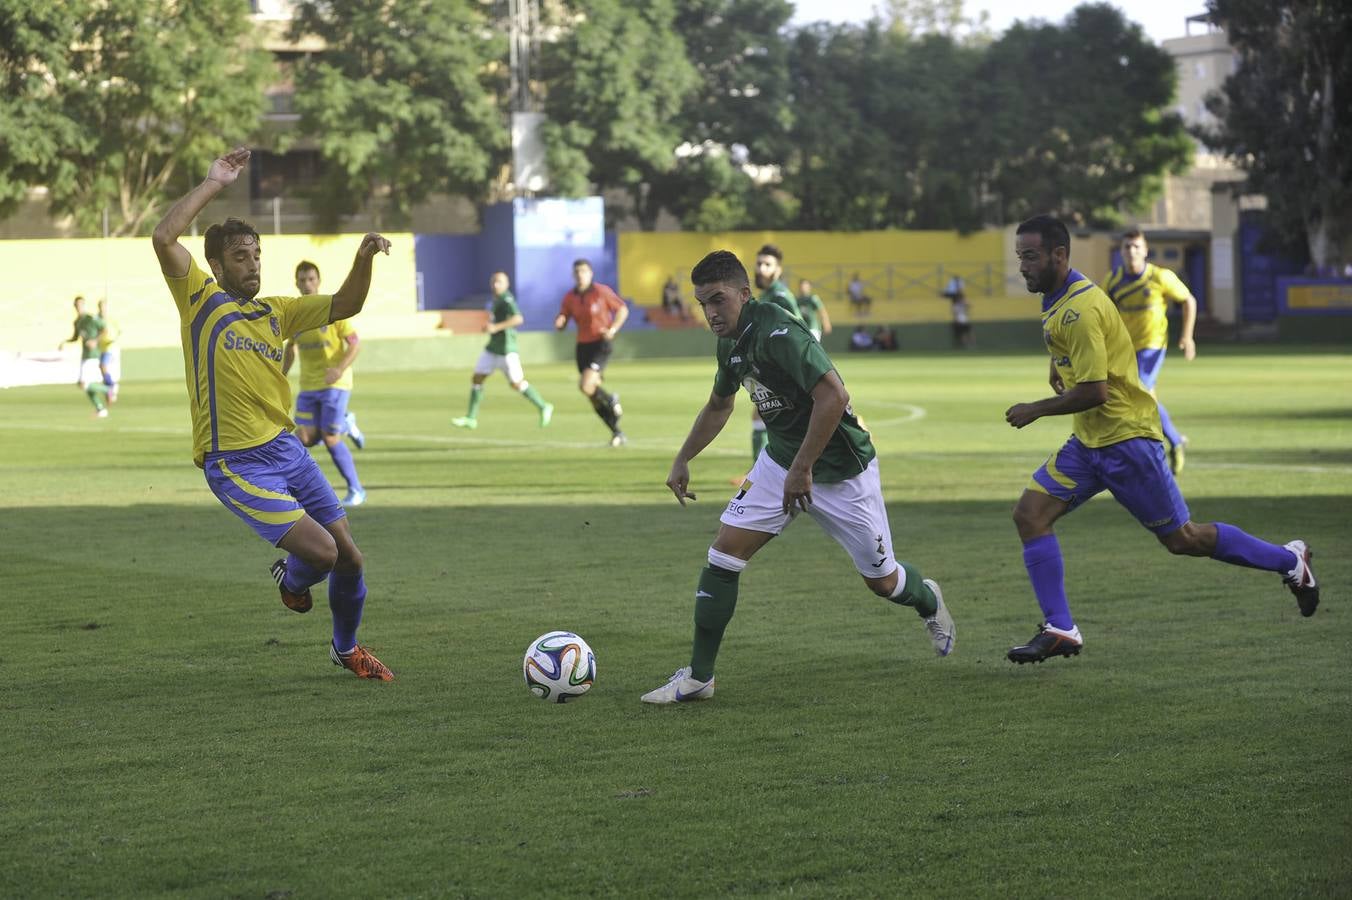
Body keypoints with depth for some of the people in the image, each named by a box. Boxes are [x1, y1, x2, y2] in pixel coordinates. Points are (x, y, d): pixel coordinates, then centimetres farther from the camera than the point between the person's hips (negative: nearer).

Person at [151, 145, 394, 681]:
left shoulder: (275, 311, 13)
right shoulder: (200, 300, -3)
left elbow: (343, 306, 17)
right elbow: (164, 238, -17)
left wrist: (363, 258, 0)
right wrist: (213, 184, -12)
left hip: (288, 450, 6)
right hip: (236, 464, -6)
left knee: (350, 558, 7)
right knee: (321, 550, -18)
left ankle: (346, 648, 32)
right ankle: (290, 579, 20)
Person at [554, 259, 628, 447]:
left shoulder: (601, 292, -9)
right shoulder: (569, 298, 4)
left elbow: (623, 309, -1)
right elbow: (560, 325, 9)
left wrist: (613, 329, -14)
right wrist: (559, 323, -16)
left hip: (601, 345, -5)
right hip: (582, 346, 5)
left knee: (586, 386, -23)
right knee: (594, 396, 5)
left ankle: (611, 400, 9)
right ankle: (617, 433, 19)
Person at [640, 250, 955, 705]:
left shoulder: (777, 333, -28)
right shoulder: (730, 343, 0)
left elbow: (833, 395, -37)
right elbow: (719, 406, 20)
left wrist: (802, 469, -34)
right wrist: (682, 460, 15)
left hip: (841, 470, -7)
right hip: (780, 462, 7)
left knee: (881, 580, 8)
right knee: (723, 556, -8)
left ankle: (929, 602, 44)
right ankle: (697, 676, -1)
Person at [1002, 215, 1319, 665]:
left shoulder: (1080, 309, -22)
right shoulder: (1058, 301, 9)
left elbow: (1094, 392, -25)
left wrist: (1035, 410, -16)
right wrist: (1061, 369, 11)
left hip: (1126, 438, -9)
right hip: (1089, 442, 9)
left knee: (1181, 539, 1)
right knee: (1029, 513, -5)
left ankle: (1289, 560, 19)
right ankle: (1059, 629, -5)